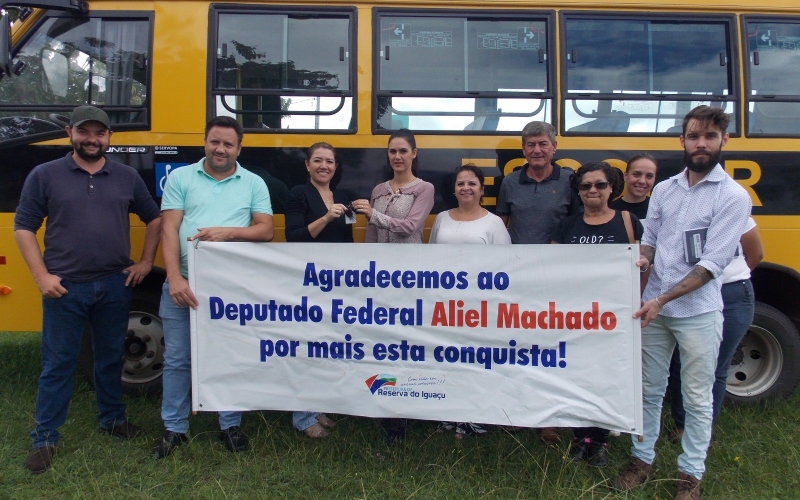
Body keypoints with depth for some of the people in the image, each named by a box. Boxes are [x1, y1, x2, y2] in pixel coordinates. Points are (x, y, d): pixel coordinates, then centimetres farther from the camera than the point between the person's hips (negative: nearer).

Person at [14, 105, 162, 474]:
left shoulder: (127, 177, 6)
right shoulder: (44, 175, -1)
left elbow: (154, 219, 15)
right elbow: (23, 228, 0)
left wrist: (146, 262, 7)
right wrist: (41, 276, -9)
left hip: (115, 286, 3)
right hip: (64, 288, -2)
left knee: (111, 357, 16)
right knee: (57, 364, 6)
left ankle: (112, 418, 34)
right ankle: (44, 438, 19)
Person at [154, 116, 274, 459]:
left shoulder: (254, 183, 7)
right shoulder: (180, 178, 5)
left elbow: (266, 230, 0)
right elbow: (169, 229, -3)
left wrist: (228, 232, -17)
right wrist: (175, 278, -14)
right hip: (184, 283, 0)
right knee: (177, 360, 8)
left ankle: (230, 426, 25)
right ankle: (174, 428, 24)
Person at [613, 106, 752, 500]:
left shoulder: (732, 196, -8)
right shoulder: (663, 190, 7)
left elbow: (712, 263, -14)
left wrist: (662, 299, -19)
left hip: (698, 313, -4)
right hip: (653, 308, 4)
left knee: (697, 399, 7)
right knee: (649, 389, 14)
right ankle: (642, 459, 29)